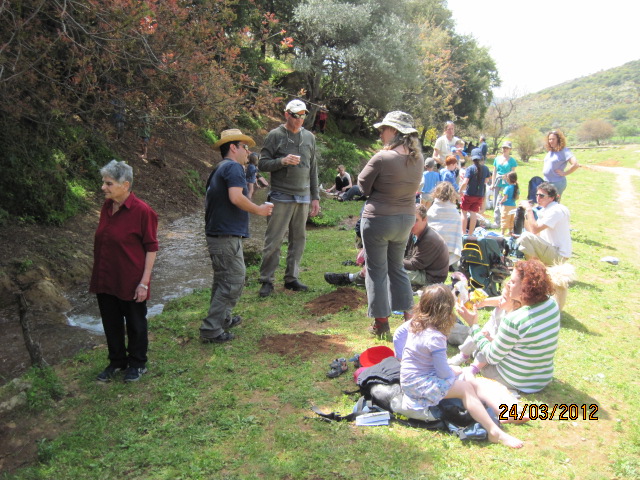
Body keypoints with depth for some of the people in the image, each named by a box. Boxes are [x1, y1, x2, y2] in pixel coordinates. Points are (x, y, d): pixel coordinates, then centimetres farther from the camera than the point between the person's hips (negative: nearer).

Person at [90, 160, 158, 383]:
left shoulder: (142, 211, -19)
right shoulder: (106, 206, 1)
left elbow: (151, 248, -14)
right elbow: (101, 241, 12)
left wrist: (144, 282, -16)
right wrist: (97, 275, 15)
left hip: (130, 281, -6)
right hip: (105, 279, 6)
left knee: (135, 323, 12)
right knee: (111, 322, 18)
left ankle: (137, 364, 32)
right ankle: (117, 361, 38)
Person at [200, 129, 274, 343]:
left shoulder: (219, 169, 19)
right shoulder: (234, 167, -11)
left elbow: (209, 200, 25)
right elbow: (236, 197, -25)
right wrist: (259, 209, -13)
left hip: (216, 233, 10)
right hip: (227, 235, -10)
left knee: (223, 279, 21)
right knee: (234, 281, -6)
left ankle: (223, 319, 34)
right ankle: (211, 329, -4)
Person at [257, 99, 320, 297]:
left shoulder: (309, 137, 13)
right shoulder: (275, 135, -1)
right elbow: (262, 164, -3)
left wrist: (315, 197, 14)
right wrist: (282, 161, -20)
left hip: (303, 198, 5)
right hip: (281, 197, -5)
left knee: (299, 240, 7)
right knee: (273, 240, -4)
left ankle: (291, 278, 18)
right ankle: (267, 280, 6)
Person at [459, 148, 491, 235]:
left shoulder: (470, 169, -15)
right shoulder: (485, 168, -1)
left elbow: (465, 183, -23)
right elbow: (487, 180, 14)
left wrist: (460, 191, -11)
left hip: (469, 194, -4)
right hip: (480, 195, 4)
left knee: (464, 212, 9)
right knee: (473, 213, 9)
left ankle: (463, 233, 8)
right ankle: (470, 233, 13)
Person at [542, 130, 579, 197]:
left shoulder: (564, 151, -11)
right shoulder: (550, 151, 11)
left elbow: (576, 165, -21)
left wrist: (564, 173, -13)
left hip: (557, 183, -8)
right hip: (546, 182, 8)